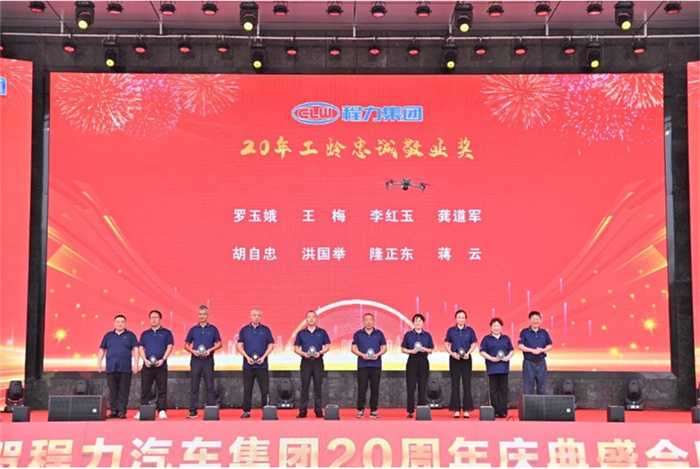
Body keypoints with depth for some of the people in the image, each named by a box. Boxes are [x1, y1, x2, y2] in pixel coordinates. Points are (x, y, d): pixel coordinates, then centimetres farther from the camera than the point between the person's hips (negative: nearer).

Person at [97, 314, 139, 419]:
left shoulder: (130, 335, 8)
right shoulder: (108, 335, 14)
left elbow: (135, 349, 4)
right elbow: (102, 350, 16)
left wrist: (136, 363, -5)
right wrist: (99, 363, 8)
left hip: (125, 368, -2)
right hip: (111, 368, 2)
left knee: (123, 391, -3)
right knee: (112, 391, 4)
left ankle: (122, 411, 0)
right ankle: (113, 411, 10)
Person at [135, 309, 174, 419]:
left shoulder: (166, 333, 7)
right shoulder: (145, 334, 15)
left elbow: (169, 347, 1)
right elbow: (141, 348, 10)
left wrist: (163, 359, -11)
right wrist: (145, 360, -6)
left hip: (161, 366, -2)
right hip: (147, 366, 2)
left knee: (162, 390, -2)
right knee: (145, 390, 3)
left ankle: (162, 410, 0)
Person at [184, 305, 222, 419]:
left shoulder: (213, 329, 5)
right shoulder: (193, 329, 8)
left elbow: (219, 344, 4)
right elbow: (186, 345, 12)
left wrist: (210, 350, -12)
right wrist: (193, 351, -7)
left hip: (208, 359, -1)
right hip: (195, 360, 1)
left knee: (209, 386, 0)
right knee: (194, 386, 3)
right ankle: (193, 411, 6)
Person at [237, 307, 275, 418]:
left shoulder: (266, 330, 6)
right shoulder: (244, 330, 6)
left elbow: (271, 345, 5)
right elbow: (239, 346, 4)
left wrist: (263, 357, -9)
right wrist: (247, 357, -9)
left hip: (262, 365, -1)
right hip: (248, 365, 1)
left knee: (265, 389, -1)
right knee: (247, 390, 5)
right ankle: (246, 411, 12)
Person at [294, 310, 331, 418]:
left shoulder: (322, 332, 6)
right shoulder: (301, 333, 7)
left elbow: (327, 347, 5)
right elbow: (296, 348, 7)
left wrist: (320, 352, -13)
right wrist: (303, 353, -12)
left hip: (318, 361, 0)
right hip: (305, 362, 0)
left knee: (318, 387, 2)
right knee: (305, 387, 1)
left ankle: (319, 410, 7)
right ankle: (302, 411, 5)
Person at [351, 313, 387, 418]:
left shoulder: (379, 334, 9)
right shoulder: (358, 334, 7)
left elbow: (384, 348, 9)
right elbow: (354, 348, 5)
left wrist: (378, 354, -10)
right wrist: (362, 355, -12)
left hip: (376, 365, 1)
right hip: (362, 365, -1)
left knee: (375, 388, 2)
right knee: (362, 388, -2)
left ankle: (373, 410, 9)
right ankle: (360, 410, 6)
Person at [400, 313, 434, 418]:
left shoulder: (427, 335, 9)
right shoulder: (408, 335, 4)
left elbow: (431, 350, 10)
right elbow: (403, 349, 4)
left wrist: (425, 349, -11)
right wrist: (411, 351, -14)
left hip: (423, 362, 1)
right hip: (412, 361, -1)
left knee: (422, 387, 2)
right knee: (411, 387, -2)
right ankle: (410, 411, 2)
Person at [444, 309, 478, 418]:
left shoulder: (470, 330, 3)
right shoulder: (451, 330, 3)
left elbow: (474, 344, 5)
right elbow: (446, 345, 5)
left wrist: (468, 353, -12)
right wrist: (452, 353, -12)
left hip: (466, 359, 0)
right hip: (454, 359, 0)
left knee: (467, 384, 0)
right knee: (455, 384, 2)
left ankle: (466, 409, 4)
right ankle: (456, 409, 6)